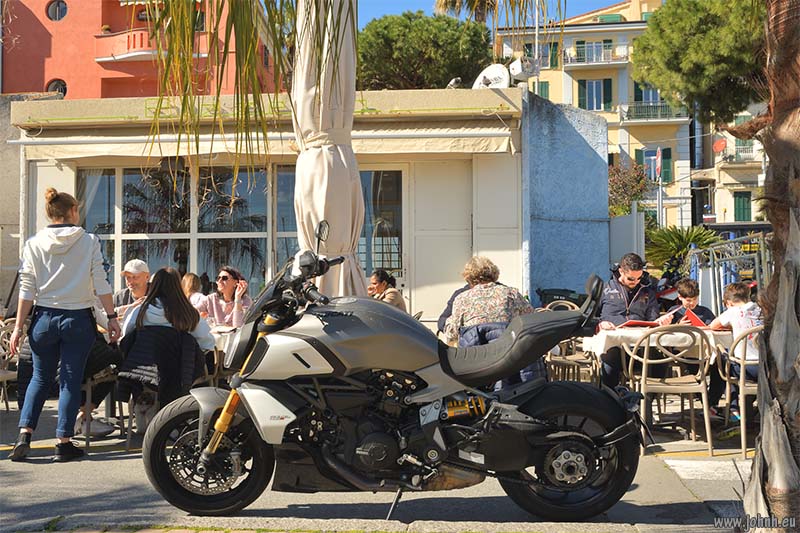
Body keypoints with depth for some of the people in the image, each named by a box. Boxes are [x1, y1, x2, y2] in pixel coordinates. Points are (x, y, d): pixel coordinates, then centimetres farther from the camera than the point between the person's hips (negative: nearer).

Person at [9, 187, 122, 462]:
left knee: (40, 378, 16)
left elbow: (27, 290, -1)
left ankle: (24, 434, 4)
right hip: (78, 318, -2)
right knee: (71, 380, 5)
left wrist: (18, 327, 3)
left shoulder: (34, 244, 0)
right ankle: (63, 443, 5)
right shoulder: (89, 241, -4)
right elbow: (101, 285, -6)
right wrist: (112, 317, 0)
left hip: (44, 318, 2)